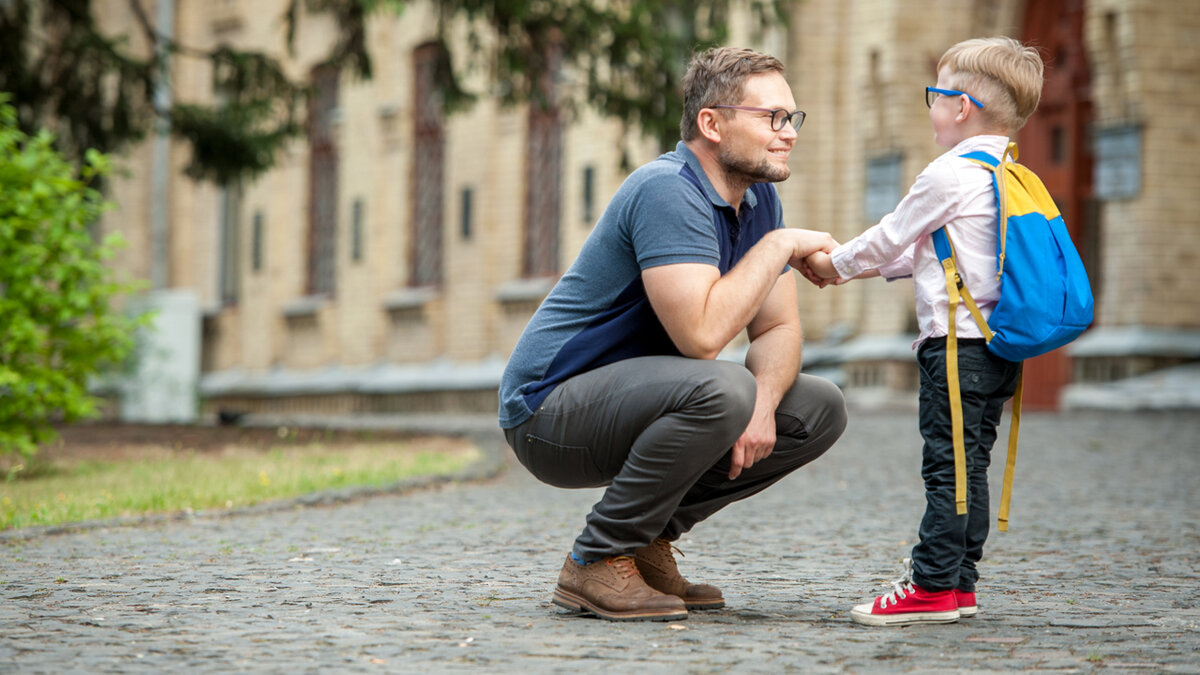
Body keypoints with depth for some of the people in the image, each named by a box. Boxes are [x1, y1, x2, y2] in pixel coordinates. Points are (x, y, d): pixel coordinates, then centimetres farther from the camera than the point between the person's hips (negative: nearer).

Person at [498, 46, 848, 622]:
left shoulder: (758, 199, 6)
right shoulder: (669, 192, -22)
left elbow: (777, 328, 6)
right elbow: (699, 335, -32)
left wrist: (763, 403, -15)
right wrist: (779, 245, -21)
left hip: (632, 406, 9)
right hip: (551, 411, -9)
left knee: (820, 410, 3)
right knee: (720, 390, -35)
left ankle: (649, 537, 6)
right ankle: (599, 562, -17)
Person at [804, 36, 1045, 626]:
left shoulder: (949, 175, -12)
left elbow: (891, 238, -3)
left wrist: (836, 262, 14)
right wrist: (856, 266, 26)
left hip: (958, 341, -9)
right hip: (1002, 344, 9)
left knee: (947, 463, -8)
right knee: (972, 464, 11)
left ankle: (933, 587, -7)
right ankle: (959, 584, 14)